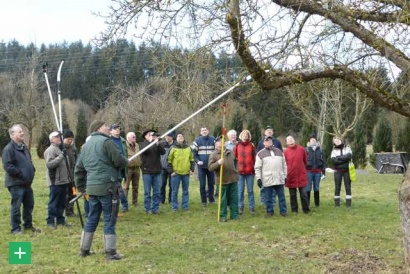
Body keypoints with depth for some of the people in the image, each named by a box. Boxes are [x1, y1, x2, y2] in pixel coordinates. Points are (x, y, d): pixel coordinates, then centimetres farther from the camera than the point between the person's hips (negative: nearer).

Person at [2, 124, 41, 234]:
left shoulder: (24, 147, 15)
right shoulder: (9, 149, -15)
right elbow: (8, 166, -23)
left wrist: (32, 170, 9)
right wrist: (21, 174, -20)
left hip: (26, 183, 9)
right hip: (16, 183, -9)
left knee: (29, 205, 16)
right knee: (16, 206, -1)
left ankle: (28, 225, 29)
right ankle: (16, 228, 8)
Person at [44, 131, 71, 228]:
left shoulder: (60, 149, 16)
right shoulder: (50, 150, -12)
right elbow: (49, 164, -24)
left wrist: (68, 178, 21)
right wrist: (61, 156, -28)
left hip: (63, 181, 8)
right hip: (55, 181, -8)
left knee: (62, 202, 14)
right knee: (53, 202, -2)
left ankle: (60, 219, 22)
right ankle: (50, 221, 5)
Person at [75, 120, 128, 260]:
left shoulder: (86, 145, 17)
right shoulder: (106, 141, -9)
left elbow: (79, 168, 18)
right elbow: (119, 161, -15)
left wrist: (81, 187, 23)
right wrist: (126, 162, 8)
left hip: (92, 187, 8)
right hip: (107, 186, -8)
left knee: (92, 218, 17)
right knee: (109, 219, 0)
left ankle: (84, 249, 23)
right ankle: (111, 252, 5)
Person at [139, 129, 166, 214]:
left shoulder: (157, 145, 11)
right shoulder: (142, 144, 4)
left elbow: (163, 152, -6)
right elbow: (144, 150, -18)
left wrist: (157, 143, -18)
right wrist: (150, 141, -17)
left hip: (157, 171, 3)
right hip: (147, 171, -3)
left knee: (157, 192, 4)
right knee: (147, 192, 1)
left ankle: (155, 208, 12)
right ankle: (148, 209, 8)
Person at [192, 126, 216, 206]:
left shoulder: (213, 140, 2)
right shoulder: (197, 141, 0)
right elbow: (194, 152, -2)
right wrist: (197, 161, -15)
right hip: (201, 166, -1)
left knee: (211, 183, 8)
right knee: (202, 184, 3)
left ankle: (211, 198, 22)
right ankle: (203, 201, 12)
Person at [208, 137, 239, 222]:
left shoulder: (230, 152, 8)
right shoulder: (213, 155, -6)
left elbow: (235, 161, 25)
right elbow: (210, 168, -14)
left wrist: (235, 171, 17)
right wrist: (218, 163, -29)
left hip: (233, 180, 4)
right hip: (223, 181, -4)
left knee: (234, 198, 10)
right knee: (223, 199, 3)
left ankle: (234, 214, 19)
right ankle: (222, 216, 14)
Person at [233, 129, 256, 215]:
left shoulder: (251, 146, 2)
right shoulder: (237, 146, 3)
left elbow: (255, 158, 2)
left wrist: (255, 169, -1)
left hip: (250, 172, 0)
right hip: (240, 172, 1)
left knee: (250, 190, 6)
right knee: (240, 191, 4)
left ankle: (251, 208, 14)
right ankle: (240, 207, 14)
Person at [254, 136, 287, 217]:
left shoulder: (279, 152, 15)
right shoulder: (260, 154, 3)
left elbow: (284, 165, 18)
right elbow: (257, 168, 0)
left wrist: (285, 176, 13)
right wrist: (258, 178, -7)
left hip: (279, 179, 3)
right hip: (267, 180, -3)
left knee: (281, 196, 6)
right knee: (269, 197, 5)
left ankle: (283, 211, 14)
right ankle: (269, 211, 17)